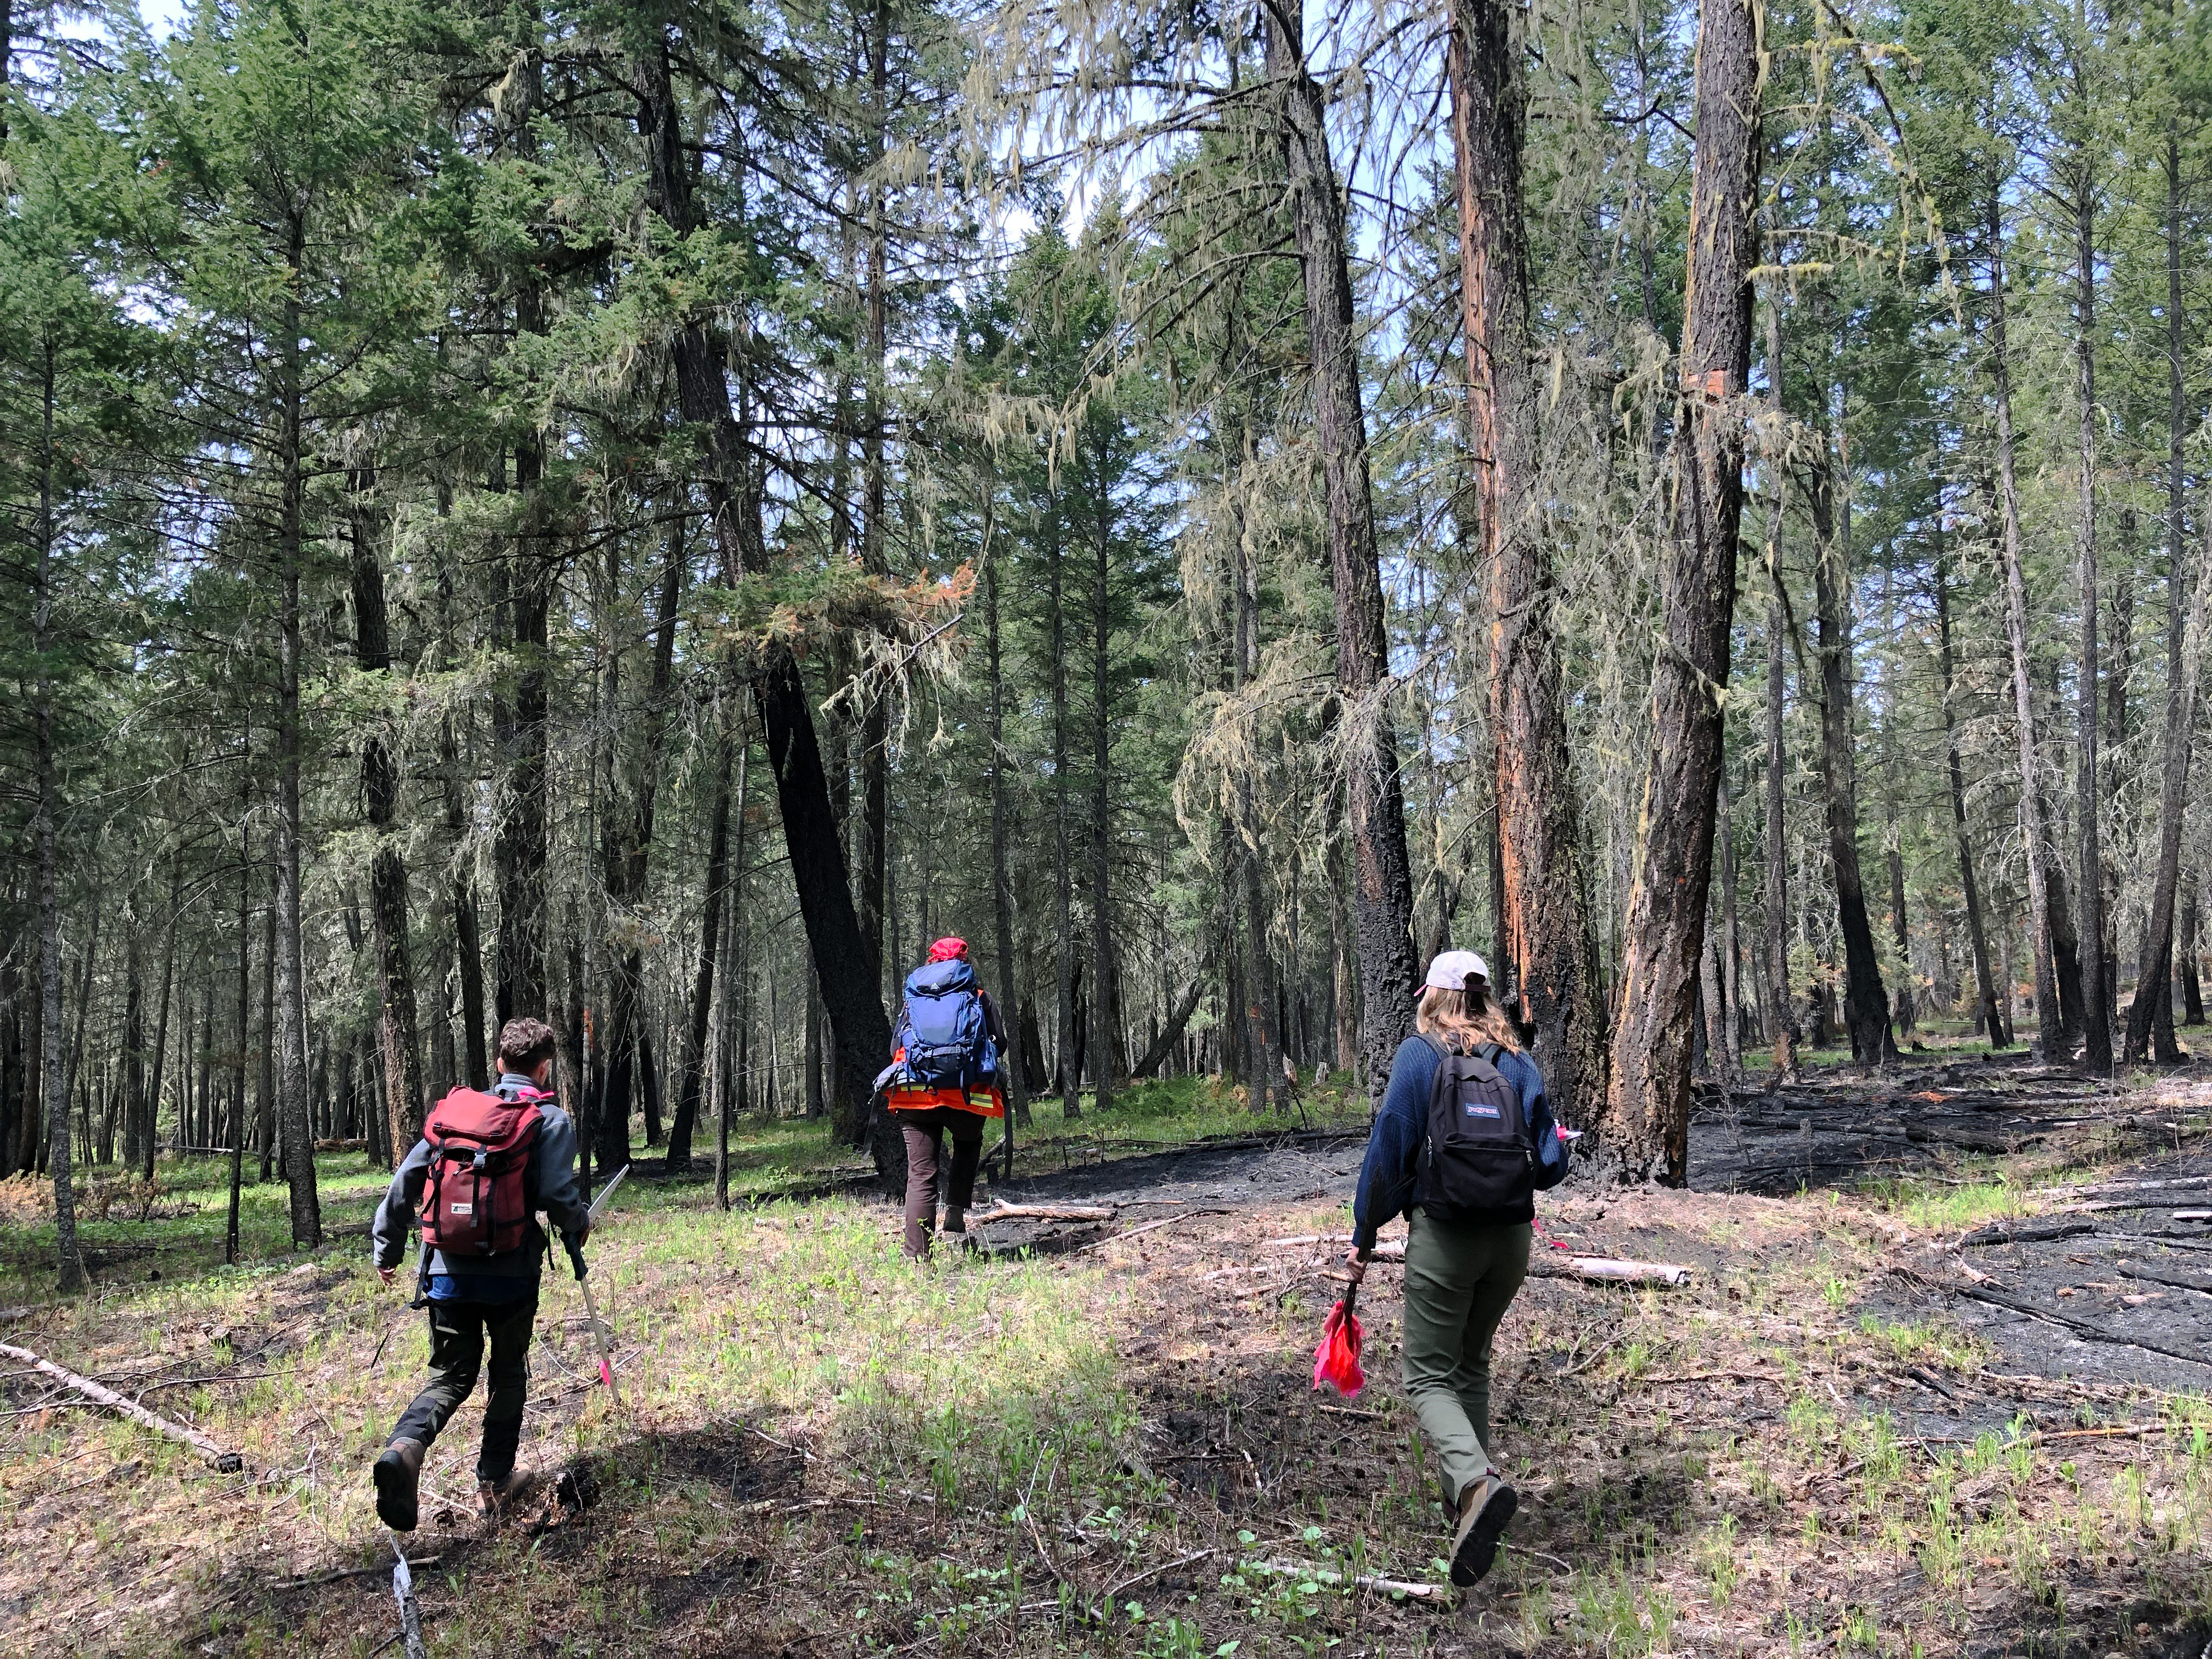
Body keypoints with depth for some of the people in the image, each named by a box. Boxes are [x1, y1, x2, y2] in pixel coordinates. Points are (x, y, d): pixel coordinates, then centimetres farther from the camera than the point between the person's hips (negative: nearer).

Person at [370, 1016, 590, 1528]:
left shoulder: (452, 1109, 9)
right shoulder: (550, 1120, -3)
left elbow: (406, 1180, 7)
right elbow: (558, 1194, -15)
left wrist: (386, 1248, 16)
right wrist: (579, 1226, 7)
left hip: (448, 1271, 3)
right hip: (511, 1275, -3)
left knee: (452, 1376, 13)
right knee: (508, 1375, 18)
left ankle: (404, 1448, -15)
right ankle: (494, 1483, 24)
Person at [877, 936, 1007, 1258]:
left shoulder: (911, 997, 18)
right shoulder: (979, 996, 13)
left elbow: (895, 1048, 14)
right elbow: (1000, 1042, 8)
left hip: (914, 1095, 1)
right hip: (965, 1093, -1)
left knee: (921, 1174, 2)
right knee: (968, 1147, 27)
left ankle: (916, 1255, -3)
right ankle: (956, 1213, 9)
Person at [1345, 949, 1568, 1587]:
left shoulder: (1419, 1055, -3)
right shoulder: (1518, 1062, 6)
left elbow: (1388, 1150, -8)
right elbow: (1551, 1166, 4)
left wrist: (1364, 1237, 1)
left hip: (1444, 1236, -4)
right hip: (1512, 1238, 5)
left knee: (1429, 1376, 1)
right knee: (1471, 1366, 23)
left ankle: (1476, 1483, -24)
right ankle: (1467, 1495, 27)